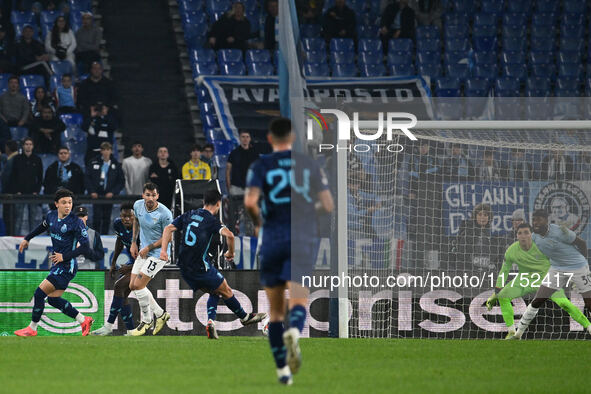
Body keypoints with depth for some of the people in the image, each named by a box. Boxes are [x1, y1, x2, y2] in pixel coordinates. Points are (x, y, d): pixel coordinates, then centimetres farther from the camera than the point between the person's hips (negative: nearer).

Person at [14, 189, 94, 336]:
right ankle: (84, 321, 20)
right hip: (57, 264, 8)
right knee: (53, 299, 10)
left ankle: (32, 328, 5)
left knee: (39, 293, -9)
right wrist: (27, 238, 35)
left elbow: (85, 247, -18)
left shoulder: (76, 222, -16)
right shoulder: (52, 216, 5)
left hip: (67, 266, -8)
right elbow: (43, 227, 29)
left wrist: (64, 256, -20)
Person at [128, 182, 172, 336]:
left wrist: (149, 247, -16)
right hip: (143, 252, 8)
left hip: (158, 254, -8)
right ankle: (160, 314, 18)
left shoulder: (165, 214, -21)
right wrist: (133, 243, 13)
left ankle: (147, 321, 3)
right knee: (133, 286, 4)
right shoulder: (138, 205, -2)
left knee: (139, 285, -14)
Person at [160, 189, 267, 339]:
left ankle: (211, 321, 3)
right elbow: (229, 235, -24)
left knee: (214, 292, 21)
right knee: (226, 291, 14)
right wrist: (230, 253, -7)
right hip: (201, 267, -6)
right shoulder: (211, 220, -9)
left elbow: (169, 228, 2)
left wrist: (163, 250, -5)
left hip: (184, 268, 6)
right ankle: (245, 317, 29)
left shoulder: (188, 215, 9)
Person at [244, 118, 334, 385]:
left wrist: (257, 222, 6)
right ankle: (294, 332, -46)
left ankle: (282, 370, 13)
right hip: (304, 240, 0)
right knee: (298, 301, -12)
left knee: (275, 311, 12)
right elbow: (328, 205, 3)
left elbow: (250, 201, -14)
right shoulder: (309, 165, 7)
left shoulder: (260, 166, 2)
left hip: (272, 240, 0)